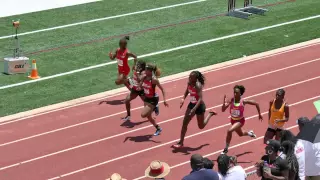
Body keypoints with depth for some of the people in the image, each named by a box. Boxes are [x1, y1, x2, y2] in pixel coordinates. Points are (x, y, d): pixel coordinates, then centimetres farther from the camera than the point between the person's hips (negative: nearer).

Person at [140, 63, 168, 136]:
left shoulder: (154, 79, -23)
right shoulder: (144, 77, -6)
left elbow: (162, 89, -19)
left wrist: (164, 100, -26)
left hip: (153, 99, -7)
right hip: (146, 98, 7)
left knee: (143, 115, -18)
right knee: (148, 116, 16)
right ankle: (158, 128, 36)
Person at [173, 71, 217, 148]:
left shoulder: (198, 86, -29)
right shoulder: (189, 83, -9)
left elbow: (200, 99, -35)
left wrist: (194, 109, -45)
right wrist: (183, 99, -5)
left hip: (199, 106, -6)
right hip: (191, 104, 6)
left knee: (201, 126, 13)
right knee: (184, 123, -3)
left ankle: (210, 114, 39)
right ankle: (181, 142, 4)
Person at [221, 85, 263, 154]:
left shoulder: (243, 101, -22)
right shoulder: (231, 100, -17)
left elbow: (256, 104, -9)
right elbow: (223, 110, -20)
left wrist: (259, 114, -2)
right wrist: (224, 103, -39)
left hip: (240, 121, -5)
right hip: (233, 120, 5)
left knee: (229, 131, -28)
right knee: (240, 134, 28)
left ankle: (226, 149, -11)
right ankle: (250, 133, 64)